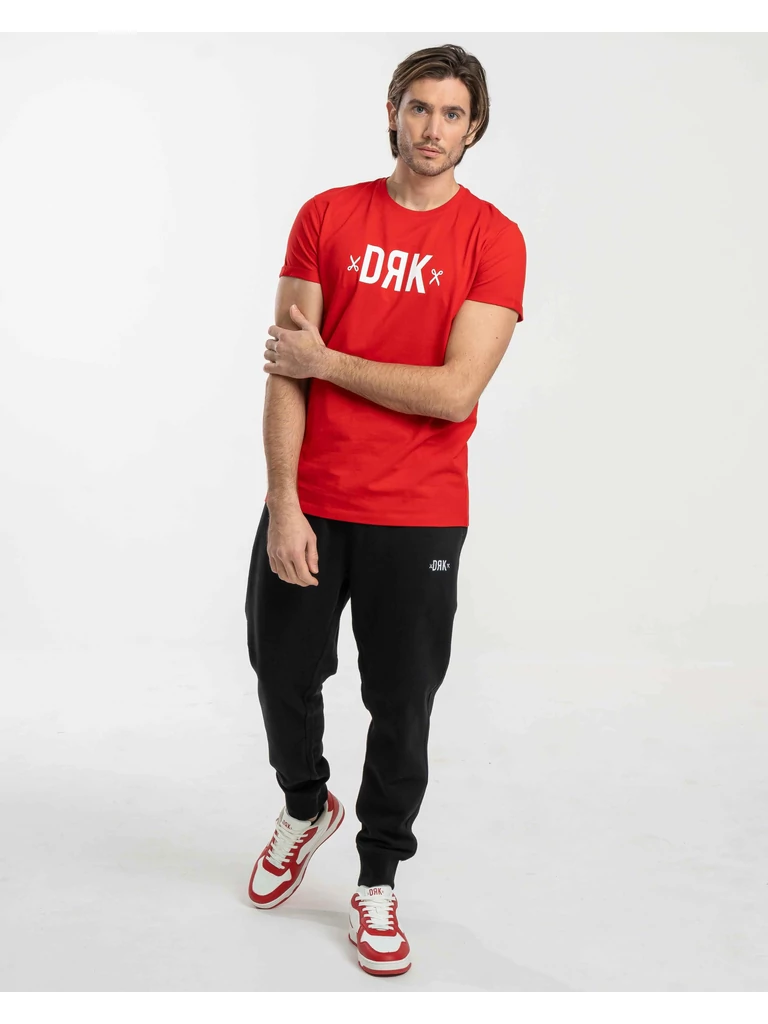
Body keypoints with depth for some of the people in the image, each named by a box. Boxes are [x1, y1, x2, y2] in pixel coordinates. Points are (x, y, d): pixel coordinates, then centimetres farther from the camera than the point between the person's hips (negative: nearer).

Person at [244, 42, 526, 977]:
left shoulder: (493, 240, -4)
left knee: (401, 706, 8)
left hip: (418, 518, -2)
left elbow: (455, 392, -14)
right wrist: (283, 504, -10)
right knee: (283, 677, 12)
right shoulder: (326, 217, 2)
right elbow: (286, 370, -3)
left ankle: (378, 881, 29)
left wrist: (326, 359, -10)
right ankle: (305, 808, 43)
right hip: (309, 505, 2)